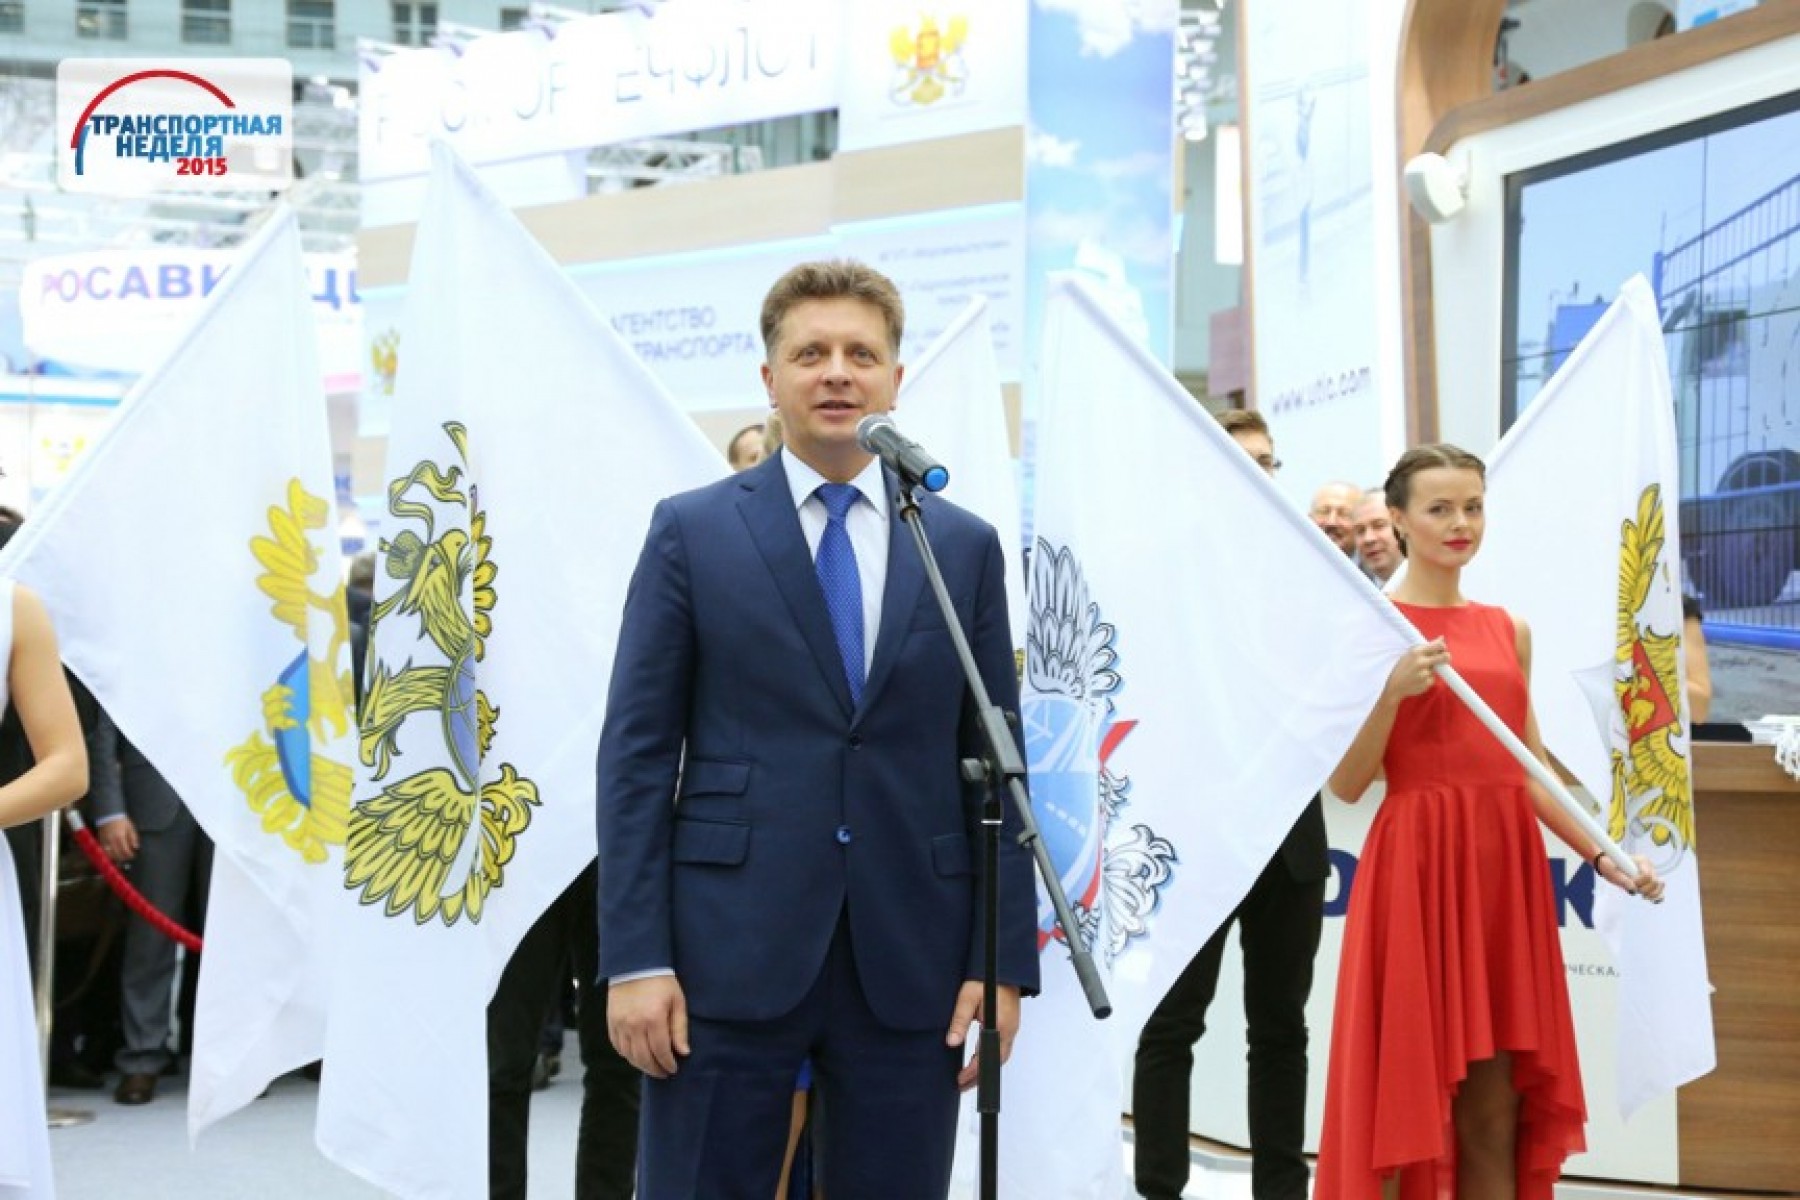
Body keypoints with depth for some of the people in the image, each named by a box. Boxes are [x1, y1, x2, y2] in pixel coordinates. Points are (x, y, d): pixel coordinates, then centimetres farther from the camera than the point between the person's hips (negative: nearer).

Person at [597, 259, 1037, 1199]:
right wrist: (634, 957, -7)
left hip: (911, 962, 2)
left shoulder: (965, 547, 9)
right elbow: (637, 753, 0)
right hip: (729, 954, -2)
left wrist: (1005, 957, 2)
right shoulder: (692, 531, 3)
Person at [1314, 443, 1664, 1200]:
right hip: (1416, 868, -5)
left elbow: (1530, 772, 17)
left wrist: (1603, 857, 9)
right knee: (1406, 1097, 0)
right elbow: (1345, 783, -8)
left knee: (1497, 1110, 7)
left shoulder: (1509, 629, 13)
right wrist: (1395, 691, -20)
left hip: (1505, 869, 5)